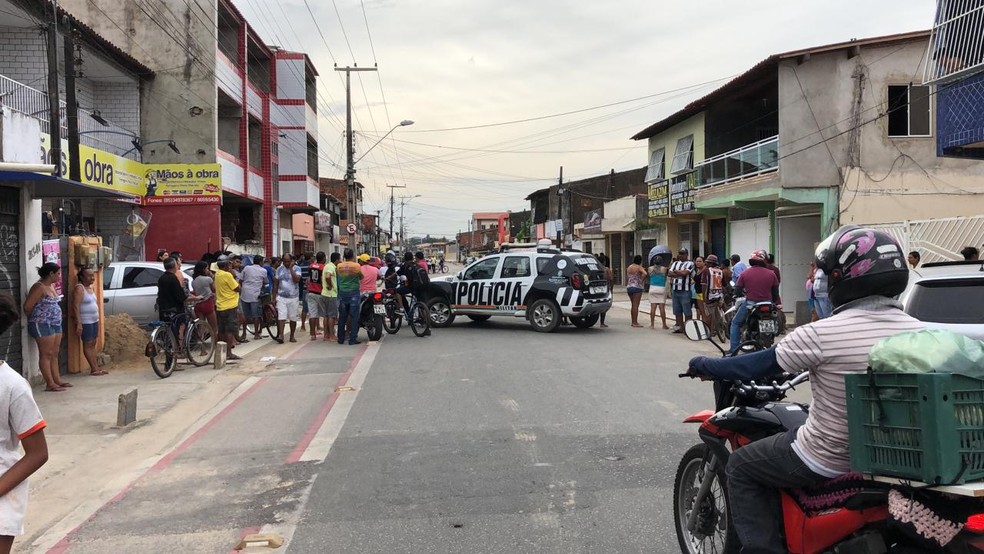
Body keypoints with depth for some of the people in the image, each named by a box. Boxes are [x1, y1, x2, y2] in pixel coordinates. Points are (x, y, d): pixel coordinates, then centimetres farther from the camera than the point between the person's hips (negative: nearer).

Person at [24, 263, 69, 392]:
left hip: (55, 324, 9)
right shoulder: (39, 287, -14)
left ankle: (57, 380, 17)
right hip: (42, 325, -9)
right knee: (46, 354, -5)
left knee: (54, 354, 12)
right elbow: (27, 306, -15)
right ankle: (50, 384, -4)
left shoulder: (51, 286, 13)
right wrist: (35, 319, 1)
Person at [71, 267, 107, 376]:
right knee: (87, 344, -4)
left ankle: (96, 367, 14)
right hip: (85, 322, -9)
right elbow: (75, 306, -20)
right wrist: (78, 324, -25)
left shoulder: (90, 287, 13)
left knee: (93, 344, 11)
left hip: (94, 320, 9)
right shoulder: (79, 288, -13)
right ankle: (94, 369, -4)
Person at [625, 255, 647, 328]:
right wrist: (642, 280, -14)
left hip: (629, 287, 7)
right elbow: (645, 273, -26)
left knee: (633, 305, 14)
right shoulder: (639, 267, -9)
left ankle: (633, 322, 17)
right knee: (636, 305, -5)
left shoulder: (629, 267, 12)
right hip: (637, 287, -7)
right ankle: (635, 322, -6)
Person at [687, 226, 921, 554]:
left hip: (827, 462, -6)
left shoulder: (823, 333, -22)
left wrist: (702, 364, 5)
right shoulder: (919, 331, -6)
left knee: (740, 468, 15)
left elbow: (754, 367, -11)